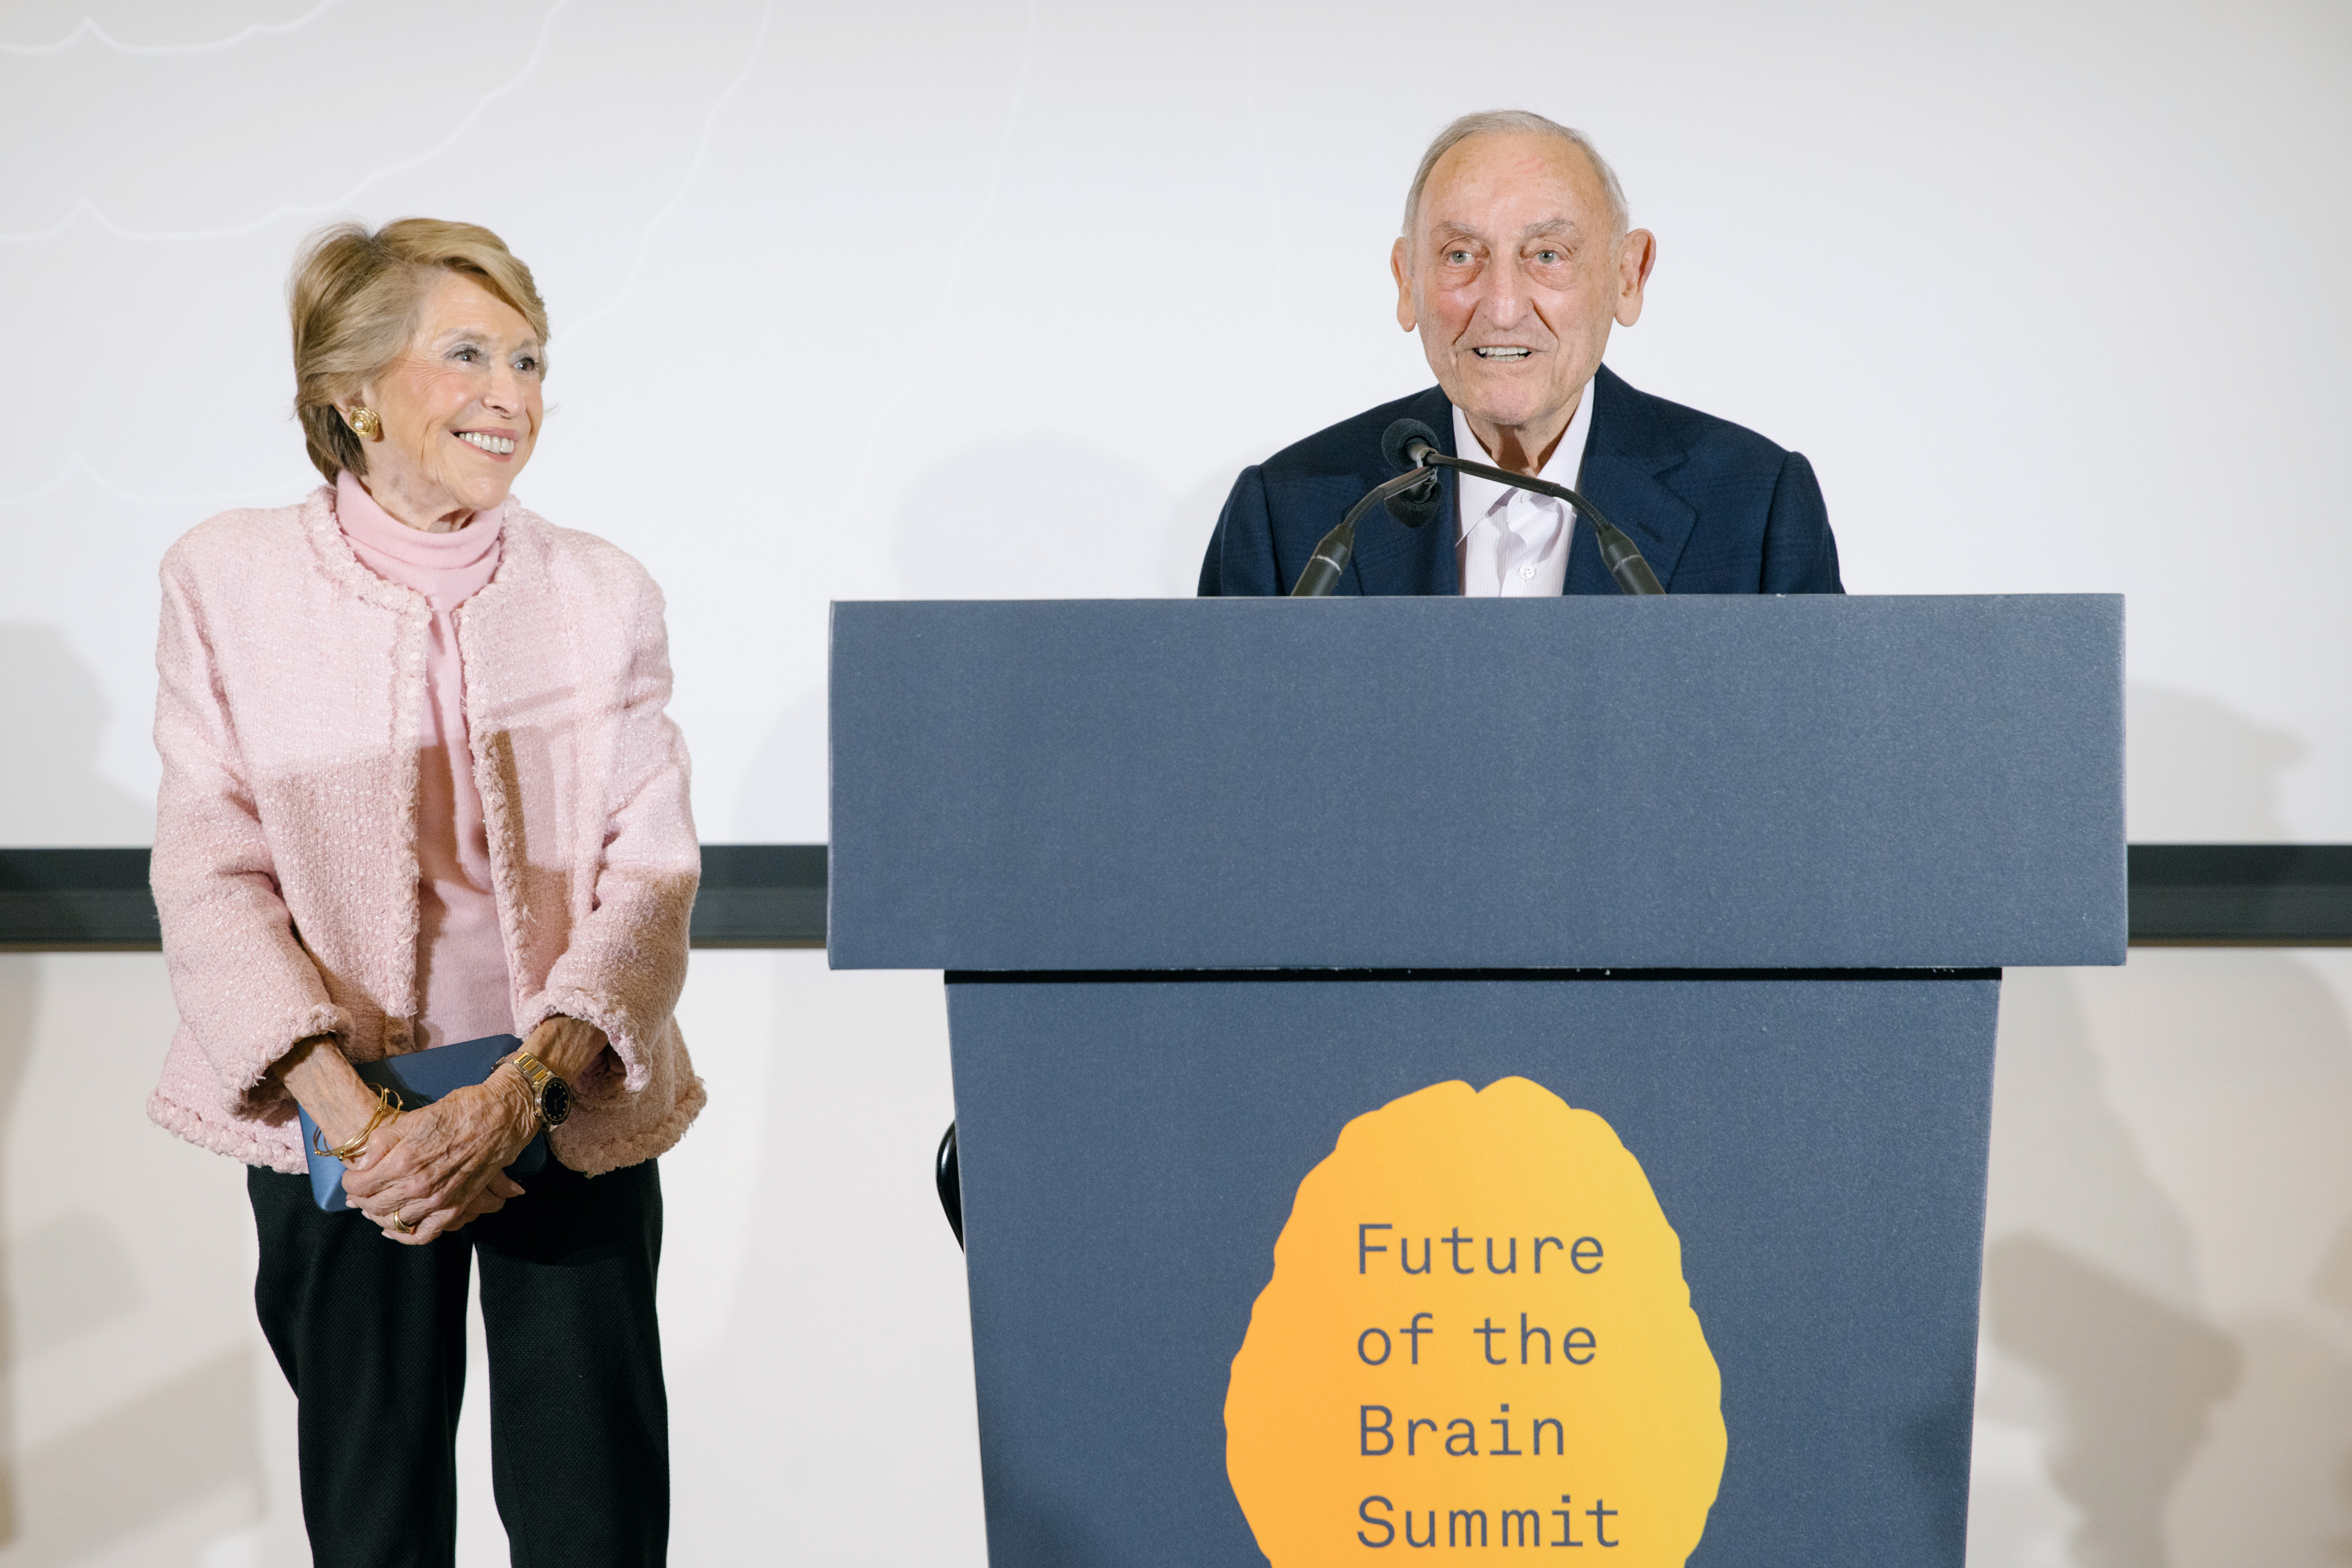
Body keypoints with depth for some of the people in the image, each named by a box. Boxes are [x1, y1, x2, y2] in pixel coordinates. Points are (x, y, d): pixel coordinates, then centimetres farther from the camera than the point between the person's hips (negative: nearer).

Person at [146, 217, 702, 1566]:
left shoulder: (604, 594, 0)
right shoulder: (230, 581, -2)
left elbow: (654, 871, -4)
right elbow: (211, 877, -6)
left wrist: (518, 1090, -18)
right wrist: (352, 1114, -17)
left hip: (570, 1109, 1)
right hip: (333, 1118, 0)